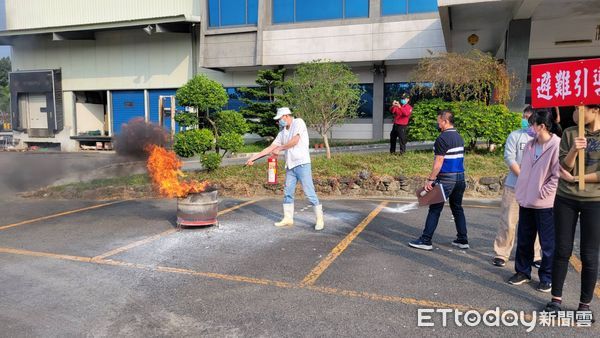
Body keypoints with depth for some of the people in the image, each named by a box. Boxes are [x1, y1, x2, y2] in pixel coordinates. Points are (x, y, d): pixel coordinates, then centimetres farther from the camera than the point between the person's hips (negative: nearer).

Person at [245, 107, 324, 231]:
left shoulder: (298, 122, -3)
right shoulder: (283, 132, 16)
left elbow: (295, 141, -16)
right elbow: (271, 147, 16)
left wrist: (279, 149, -4)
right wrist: (253, 158, 13)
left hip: (302, 164, -7)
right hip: (290, 166, 8)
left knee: (309, 192, -6)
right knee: (288, 193, 9)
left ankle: (319, 219, 2)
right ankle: (288, 219, 19)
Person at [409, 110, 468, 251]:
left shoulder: (443, 138, -14)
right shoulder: (459, 137, 13)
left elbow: (439, 162, -18)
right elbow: (460, 159, 18)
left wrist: (430, 179, -16)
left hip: (446, 179, -8)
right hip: (460, 177, 8)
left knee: (435, 209, -3)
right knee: (457, 208, 16)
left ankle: (426, 241, 0)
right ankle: (462, 240, 20)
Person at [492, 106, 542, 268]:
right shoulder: (515, 136, 2)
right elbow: (509, 158, -7)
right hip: (514, 186, -1)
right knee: (508, 222, 0)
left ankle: (535, 255, 21)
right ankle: (501, 254, 9)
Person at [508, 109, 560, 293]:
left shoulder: (557, 145, -14)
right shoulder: (530, 145, 6)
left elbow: (557, 175, -15)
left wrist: (542, 192, -13)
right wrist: (520, 191, 7)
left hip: (545, 204, -6)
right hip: (526, 201, 6)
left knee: (547, 243, 8)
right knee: (524, 240, 15)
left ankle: (547, 278, 23)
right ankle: (523, 272, 31)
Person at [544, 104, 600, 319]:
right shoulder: (569, 133, 3)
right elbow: (564, 167, -3)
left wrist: (575, 179, -9)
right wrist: (573, 150, -20)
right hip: (565, 200, 2)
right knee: (562, 251, 7)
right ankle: (556, 298, 18)